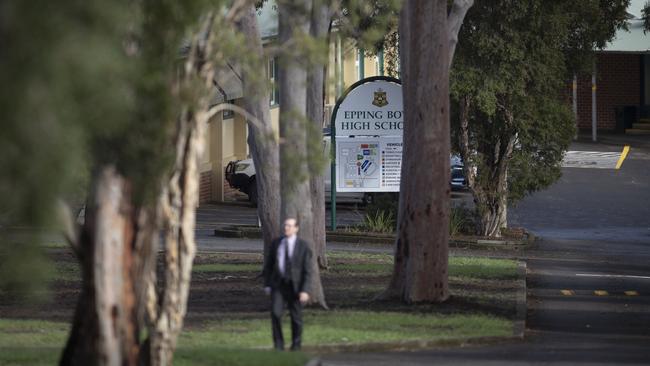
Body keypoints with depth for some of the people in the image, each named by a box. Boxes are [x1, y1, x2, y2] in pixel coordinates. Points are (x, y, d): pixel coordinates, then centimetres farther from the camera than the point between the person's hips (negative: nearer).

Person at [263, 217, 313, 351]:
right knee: (275, 313, -14)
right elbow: (268, 265, 9)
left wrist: (305, 290, -17)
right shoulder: (276, 243, 3)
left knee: (296, 317, 5)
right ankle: (278, 345, -5)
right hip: (278, 285, 2)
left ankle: (296, 346, 22)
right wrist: (267, 285, 3)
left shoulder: (303, 246, -7)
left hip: (295, 286, -2)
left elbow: (307, 271, -9)